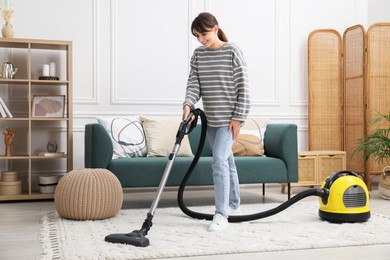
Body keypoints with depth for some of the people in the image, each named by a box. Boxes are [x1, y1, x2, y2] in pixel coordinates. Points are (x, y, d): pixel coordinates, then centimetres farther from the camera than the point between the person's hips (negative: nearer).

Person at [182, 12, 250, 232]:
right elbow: (194, 83, 1)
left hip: (228, 118, -6)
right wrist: (188, 104, -19)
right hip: (211, 119, 6)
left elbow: (243, 87, -10)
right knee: (227, 161, 16)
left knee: (219, 162, -15)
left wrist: (238, 117, -14)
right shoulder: (198, 55, 7)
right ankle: (234, 205, 28)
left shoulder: (232, 51, -9)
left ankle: (221, 214, -9)